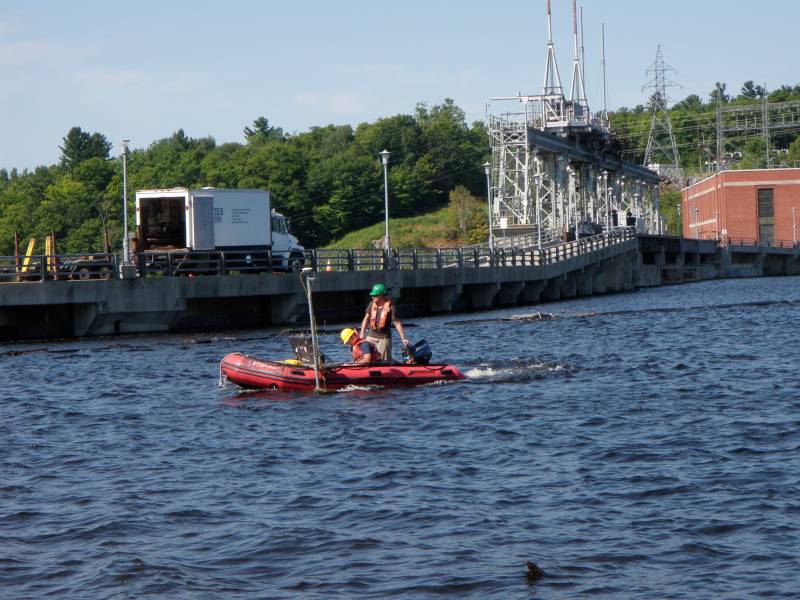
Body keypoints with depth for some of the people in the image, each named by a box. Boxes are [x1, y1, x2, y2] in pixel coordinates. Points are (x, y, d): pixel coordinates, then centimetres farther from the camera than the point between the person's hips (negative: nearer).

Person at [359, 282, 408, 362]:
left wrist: (403, 338, -15)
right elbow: (366, 319, 14)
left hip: (384, 339, -5)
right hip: (371, 337, 5)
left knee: (385, 361, -3)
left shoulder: (390, 307, -12)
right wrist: (362, 334, 9)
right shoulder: (371, 304, 3)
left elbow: (397, 323, -11)